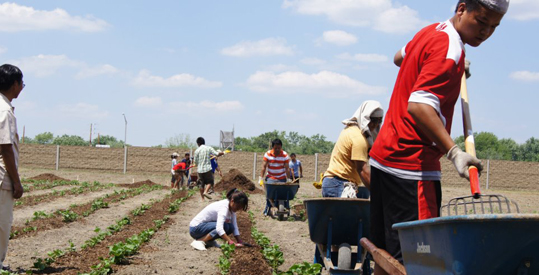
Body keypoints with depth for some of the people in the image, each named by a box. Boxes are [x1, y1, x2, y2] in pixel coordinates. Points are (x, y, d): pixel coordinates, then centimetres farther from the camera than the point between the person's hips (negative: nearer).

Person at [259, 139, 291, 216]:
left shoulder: (285, 155, -8)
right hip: (270, 179, 0)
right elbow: (264, 167, -5)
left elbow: (287, 168, -8)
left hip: (282, 179, 0)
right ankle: (267, 210, 4)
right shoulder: (267, 154, -6)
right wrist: (261, 178, -10)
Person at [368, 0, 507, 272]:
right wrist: (454, 151, -35)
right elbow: (419, 105, -28)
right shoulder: (450, 51, -15)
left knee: (387, 254, 12)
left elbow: (400, 57, 36)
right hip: (411, 166, -10)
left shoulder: (431, 31, 14)